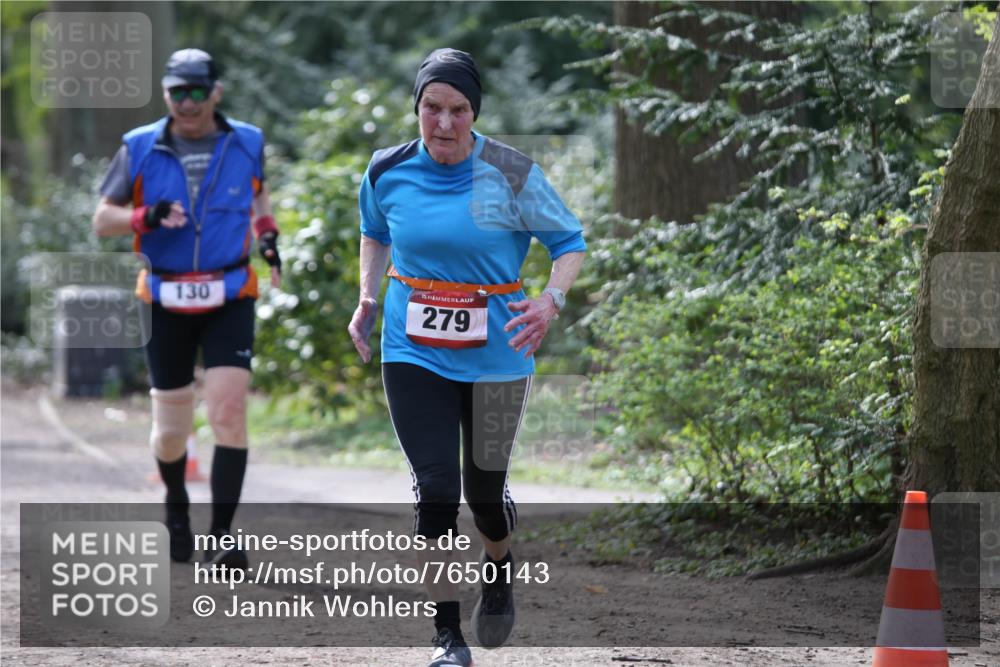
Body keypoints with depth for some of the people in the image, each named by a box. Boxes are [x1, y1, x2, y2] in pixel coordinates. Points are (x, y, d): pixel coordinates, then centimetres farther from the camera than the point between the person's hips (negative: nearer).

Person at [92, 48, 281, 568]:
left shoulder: (246, 143, 1)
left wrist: (267, 231, 3)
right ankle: (176, 507, 38)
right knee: (171, 430, 6)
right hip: (166, 304, 0)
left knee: (229, 413, -16)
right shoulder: (140, 149, -4)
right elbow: (102, 221, 0)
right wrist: (147, 217, -20)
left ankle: (222, 537, -14)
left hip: (230, 300, 0)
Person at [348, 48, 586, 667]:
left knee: (484, 487, 10)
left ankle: (501, 569, 45)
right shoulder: (389, 173, -3)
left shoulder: (512, 175, -12)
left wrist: (552, 300, -20)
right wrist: (367, 297, 7)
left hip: (497, 354, -1)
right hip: (414, 354, 1)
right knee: (435, 489, -10)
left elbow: (570, 241, -3)